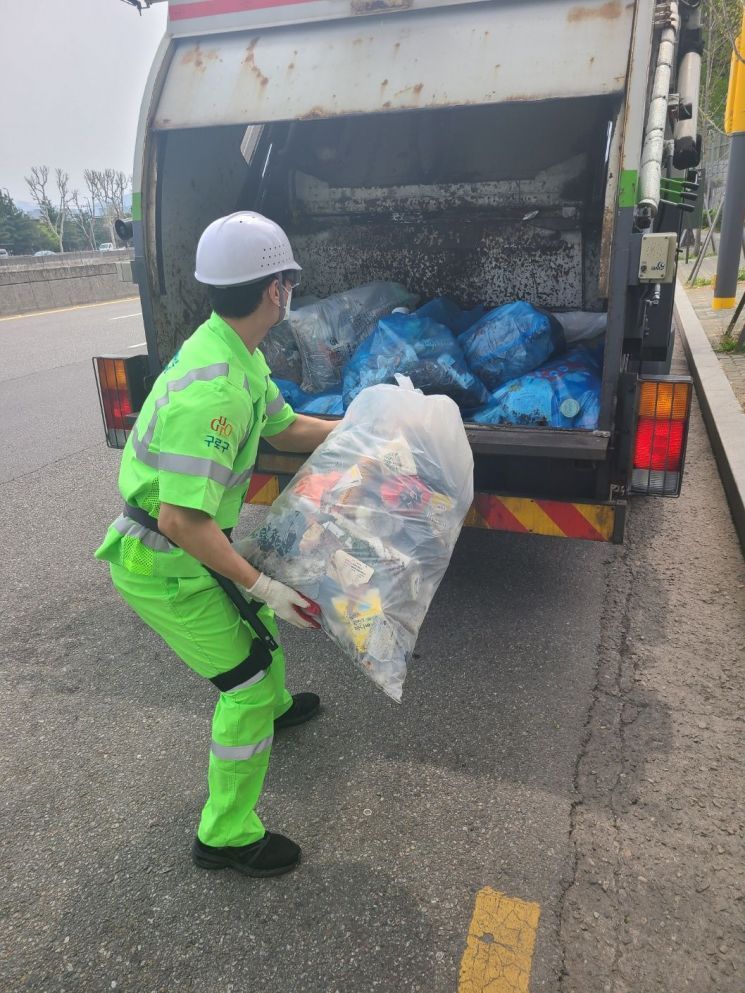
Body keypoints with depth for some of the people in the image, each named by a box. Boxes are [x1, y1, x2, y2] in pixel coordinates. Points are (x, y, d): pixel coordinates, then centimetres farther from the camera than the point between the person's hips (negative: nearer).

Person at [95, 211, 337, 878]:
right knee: (246, 684, 1)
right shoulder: (213, 388, -32)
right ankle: (226, 837, 20)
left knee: (257, 626, 29)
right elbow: (182, 519, -32)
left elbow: (286, 428, 16)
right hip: (160, 566, -9)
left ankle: (273, 708, 59)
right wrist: (263, 585, -27)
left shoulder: (239, 355, 1)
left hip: (187, 545, 10)